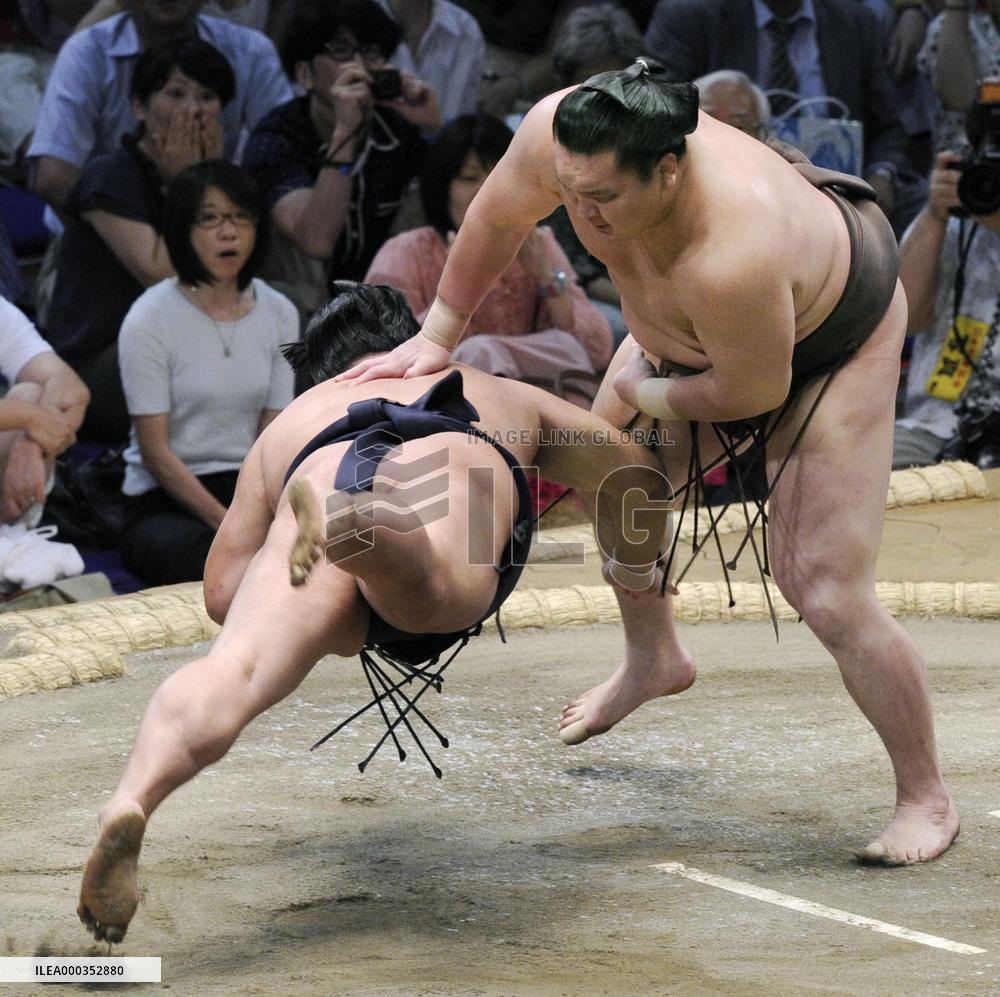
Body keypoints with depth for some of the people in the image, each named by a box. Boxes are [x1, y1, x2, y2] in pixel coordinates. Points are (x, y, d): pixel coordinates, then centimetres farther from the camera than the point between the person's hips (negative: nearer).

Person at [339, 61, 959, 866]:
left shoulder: (729, 257, -48)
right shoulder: (558, 134, -31)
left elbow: (755, 390, -29)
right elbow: (497, 219, -8)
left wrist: (645, 392, -12)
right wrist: (437, 336, 0)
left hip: (831, 337, -7)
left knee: (826, 592, -11)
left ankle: (926, 800, 7)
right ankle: (654, 659, 45)